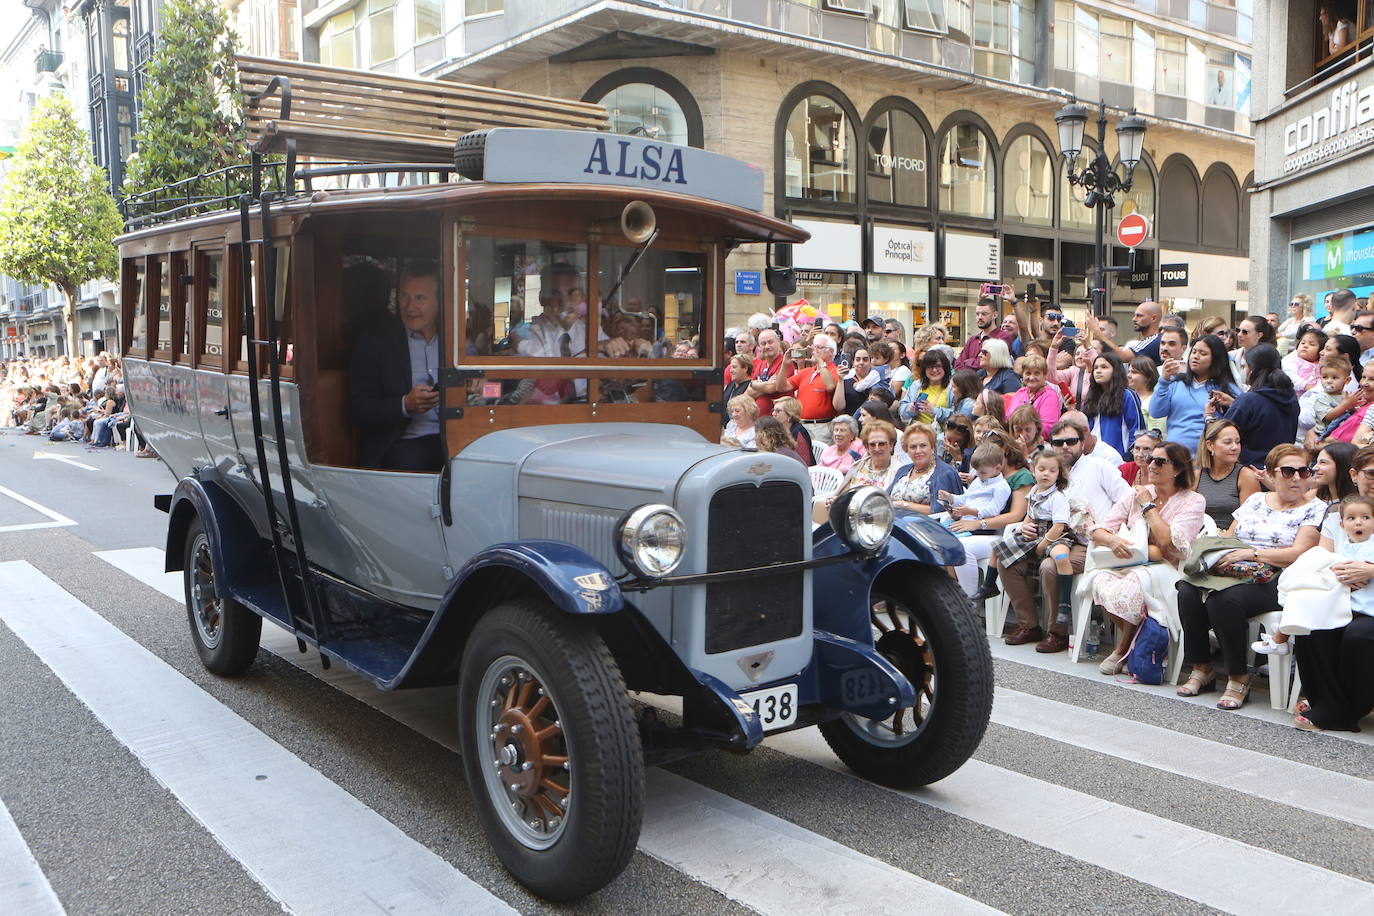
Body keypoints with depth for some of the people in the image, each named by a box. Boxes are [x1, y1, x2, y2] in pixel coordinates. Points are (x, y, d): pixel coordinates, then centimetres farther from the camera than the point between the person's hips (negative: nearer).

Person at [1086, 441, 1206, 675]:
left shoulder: (1193, 501, 2)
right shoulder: (1136, 494, 14)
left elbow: (1170, 542, -15)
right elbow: (1099, 531, 6)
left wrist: (1148, 506, -4)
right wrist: (1113, 540, -18)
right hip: (1129, 564, 4)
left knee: (1134, 583, -36)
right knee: (1102, 579, -30)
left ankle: (1123, 650, -11)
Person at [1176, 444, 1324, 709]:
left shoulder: (1315, 509, 5)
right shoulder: (1255, 500, 20)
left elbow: (1299, 553, -9)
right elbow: (1227, 538, 19)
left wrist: (1251, 553, -13)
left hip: (1276, 582, -5)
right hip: (1229, 573, 5)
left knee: (1225, 600, -35)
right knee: (1188, 592, -24)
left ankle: (1239, 678, -19)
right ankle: (1201, 669, -9)